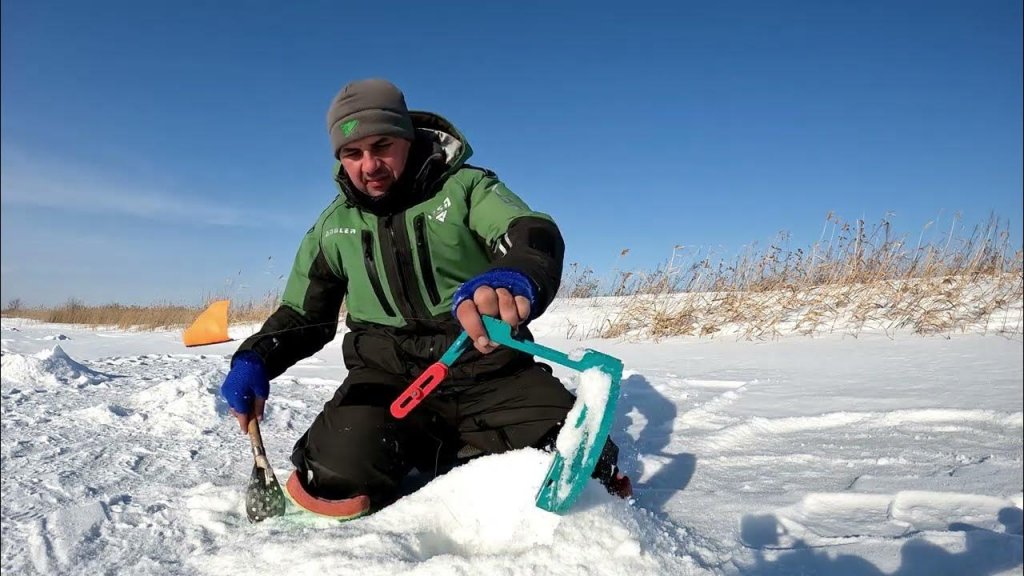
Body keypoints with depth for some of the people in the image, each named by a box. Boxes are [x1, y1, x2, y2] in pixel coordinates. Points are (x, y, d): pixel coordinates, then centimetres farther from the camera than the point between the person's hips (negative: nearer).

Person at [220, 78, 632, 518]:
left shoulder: (467, 188, -1)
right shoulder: (333, 227, 11)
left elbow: (535, 236, -20)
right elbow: (303, 316, 20)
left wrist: (514, 276, -46)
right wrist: (255, 358, -2)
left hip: (488, 369, -2)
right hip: (388, 377, 3)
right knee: (343, 472, -25)